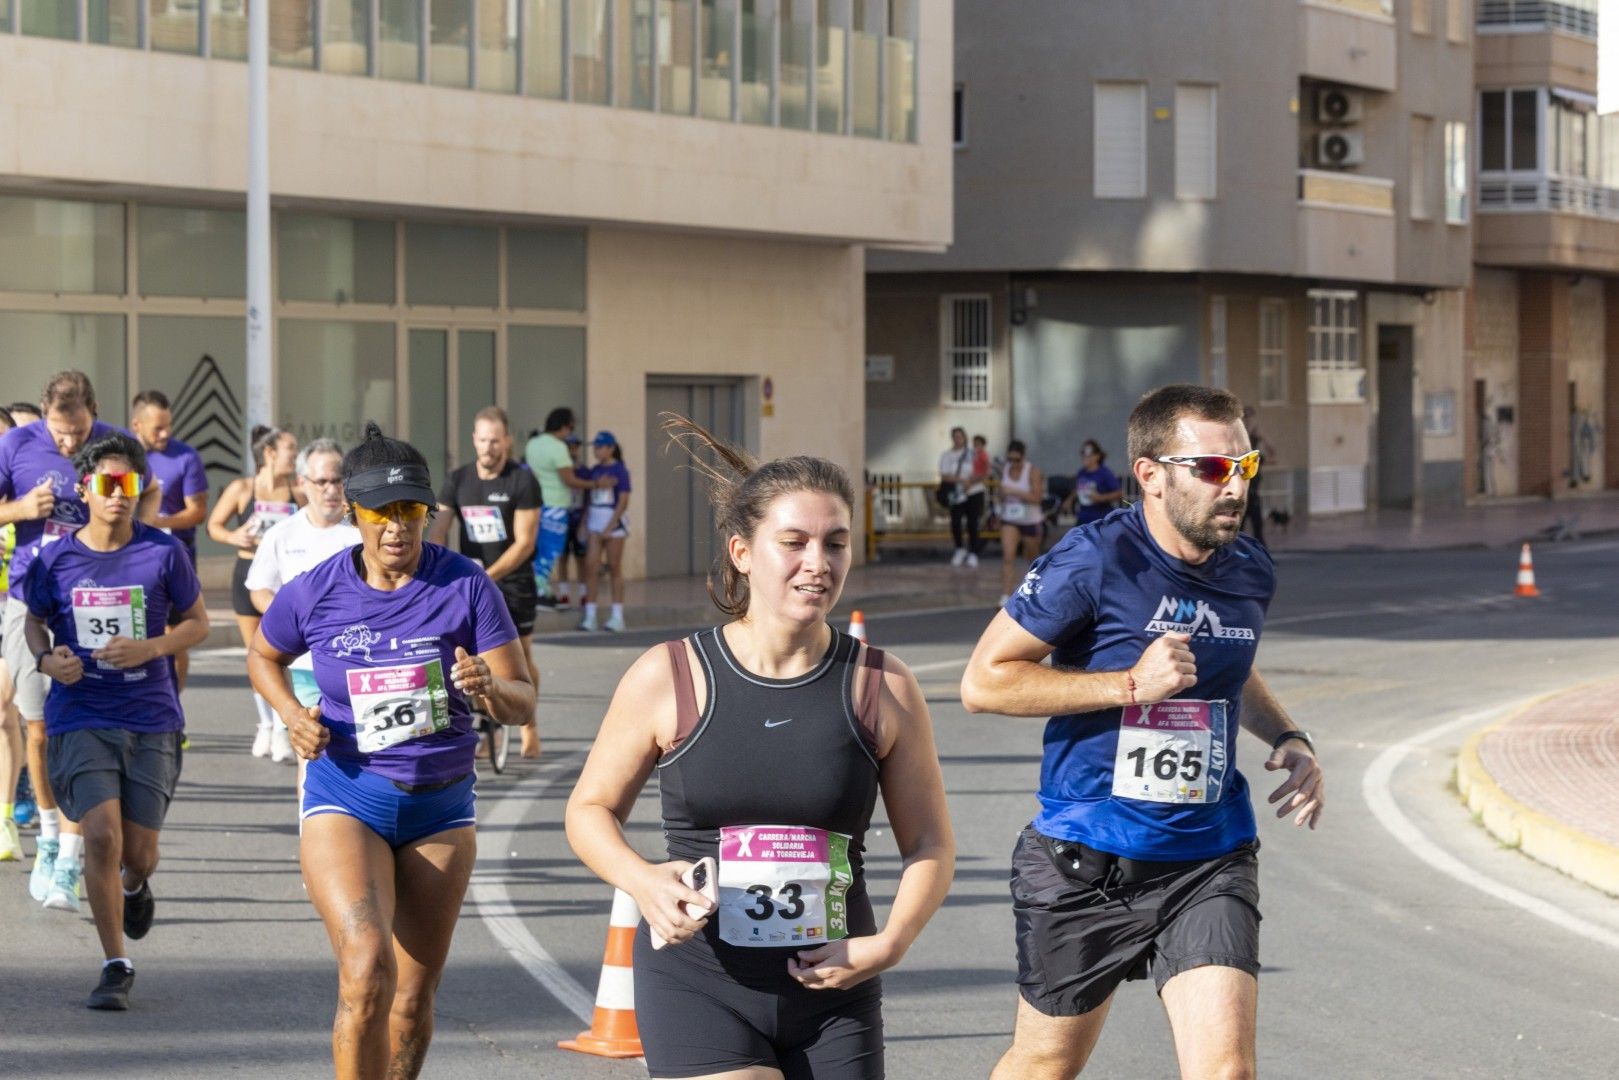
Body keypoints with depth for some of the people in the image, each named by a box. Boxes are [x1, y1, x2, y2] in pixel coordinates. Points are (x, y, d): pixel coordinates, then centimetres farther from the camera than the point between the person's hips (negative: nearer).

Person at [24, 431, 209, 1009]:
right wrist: (46, 658, -8)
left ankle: (134, 885, 44)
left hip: (151, 721, 0)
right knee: (101, 835, -15)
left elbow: (197, 623, 6)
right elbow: (34, 622, 14)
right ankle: (116, 966, -1)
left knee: (139, 850, 4)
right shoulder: (54, 559, -1)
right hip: (81, 718, 0)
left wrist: (151, 648, -12)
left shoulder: (164, 553, -4)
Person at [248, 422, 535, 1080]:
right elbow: (263, 657, 16)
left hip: (442, 805, 2)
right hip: (346, 800, -2)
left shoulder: (466, 587, -7)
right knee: (367, 971, -23)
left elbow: (522, 703, -6)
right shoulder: (315, 593, -6)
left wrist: (489, 689, -29)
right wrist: (294, 716, -4)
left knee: (416, 992, 9)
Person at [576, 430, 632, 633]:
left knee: (615, 568, 1)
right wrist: (585, 522, 6)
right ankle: (590, 616, -2)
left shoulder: (620, 470, -9)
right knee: (591, 566, -3)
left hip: (614, 520, -6)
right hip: (595, 520, 6)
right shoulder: (595, 470, 10)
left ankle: (617, 617, 7)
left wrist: (610, 526, -17)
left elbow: (623, 502, -12)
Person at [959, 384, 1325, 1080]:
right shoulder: (1095, 562, -15)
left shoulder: (1250, 573, 4)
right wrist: (1131, 684, -21)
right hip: (1085, 863, -3)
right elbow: (983, 681, -14)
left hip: (1209, 861, 3)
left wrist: (1286, 738, 6)